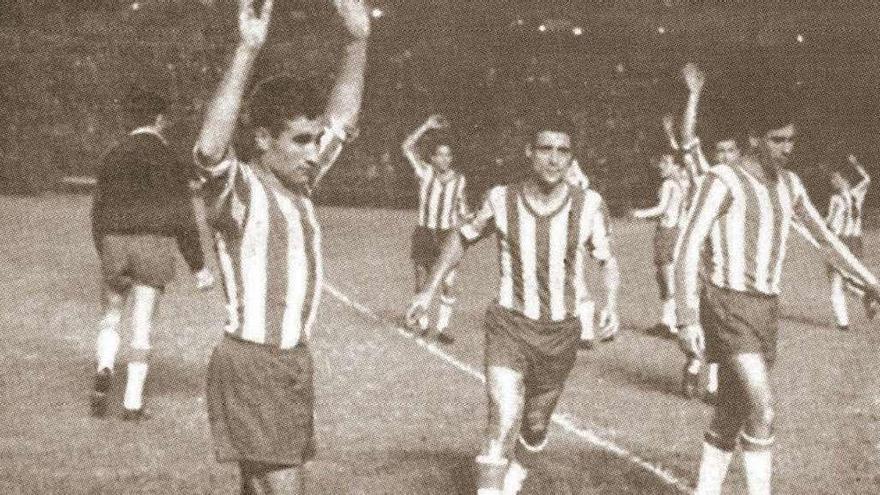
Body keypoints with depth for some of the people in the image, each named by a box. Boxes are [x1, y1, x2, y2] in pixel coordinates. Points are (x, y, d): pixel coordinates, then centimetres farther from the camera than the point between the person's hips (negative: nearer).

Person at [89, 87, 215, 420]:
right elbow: (182, 218, -4)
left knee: (110, 318, 18)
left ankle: (105, 370, -9)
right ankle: (133, 402, 4)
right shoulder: (169, 158, -2)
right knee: (142, 327, 4)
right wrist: (198, 266, 1)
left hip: (114, 242, 2)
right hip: (153, 245, -2)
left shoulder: (113, 156, 8)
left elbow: (99, 211, 10)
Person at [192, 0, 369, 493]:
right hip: (252, 362, -8)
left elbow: (342, 117, 18)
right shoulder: (240, 188, -14)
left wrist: (358, 40, 8)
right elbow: (209, 150, -37)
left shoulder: (298, 183, 8)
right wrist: (247, 51, -42)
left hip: (294, 358, 8)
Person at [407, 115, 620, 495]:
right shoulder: (501, 200, -10)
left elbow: (607, 261, 4)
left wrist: (611, 303, -14)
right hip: (509, 325, -2)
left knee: (535, 426, 18)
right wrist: (429, 290, 7)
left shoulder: (589, 205, -10)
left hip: (561, 332, 2)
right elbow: (462, 238, 8)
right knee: (503, 418, -20)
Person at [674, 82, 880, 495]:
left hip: (765, 309, 7)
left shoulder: (789, 184, 11)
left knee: (732, 411, 10)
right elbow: (687, 249, -17)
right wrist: (687, 318, -23)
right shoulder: (723, 181, -12)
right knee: (762, 410, -16)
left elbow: (824, 237, 23)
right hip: (727, 306, -7)